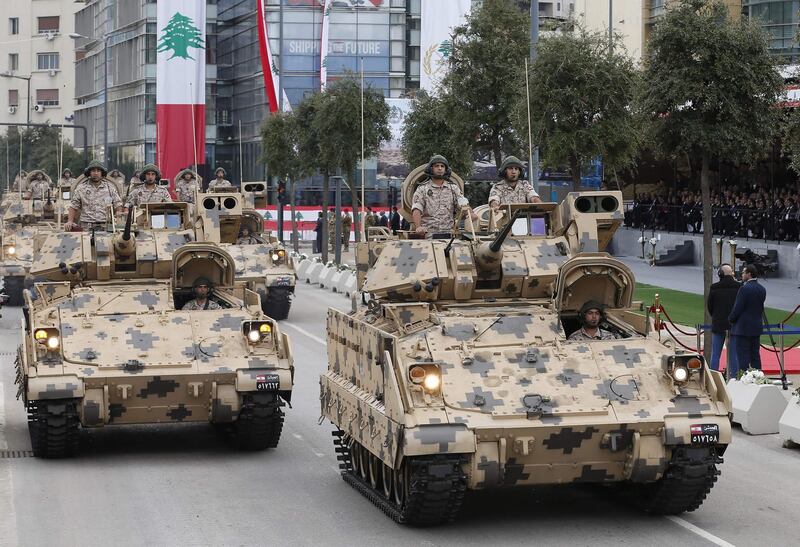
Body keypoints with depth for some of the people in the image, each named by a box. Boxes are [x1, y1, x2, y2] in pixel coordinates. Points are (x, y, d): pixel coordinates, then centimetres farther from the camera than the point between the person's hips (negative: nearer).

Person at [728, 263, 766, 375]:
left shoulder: (744, 288, -17)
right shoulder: (762, 290, 7)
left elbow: (737, 308, -15)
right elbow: (760, 308, 12)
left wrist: (731, 319, -1)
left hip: (742, 328, -8)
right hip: (757, 328, 8)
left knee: (742, 357, -4)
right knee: (755, 356, 12)